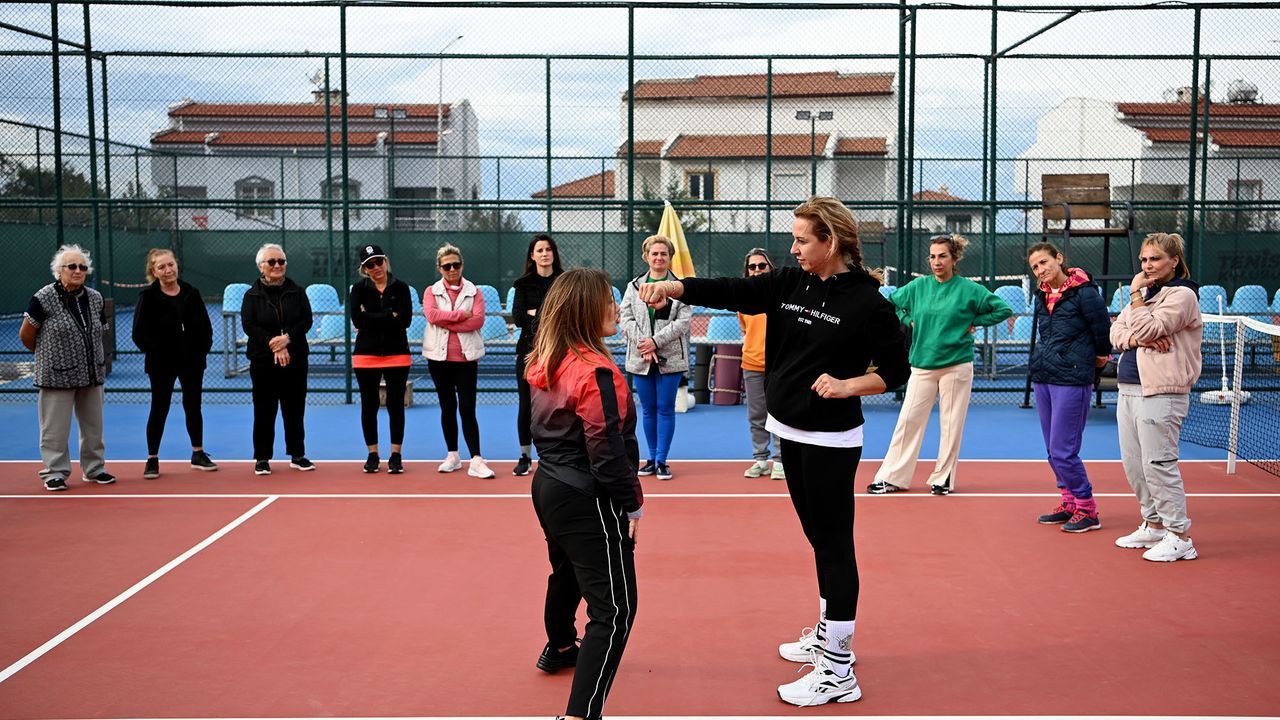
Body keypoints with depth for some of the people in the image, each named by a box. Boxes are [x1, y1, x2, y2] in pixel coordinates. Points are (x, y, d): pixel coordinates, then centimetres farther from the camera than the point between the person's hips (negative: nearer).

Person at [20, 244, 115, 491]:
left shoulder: (95, 298, 5)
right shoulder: (44, 299, -10)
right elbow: (26, 335, -1)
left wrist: (89, 357, 15)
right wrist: (47, 354, 11)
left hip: (92, 374, 5)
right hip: (57, 376, -5)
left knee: (93, 425, 12)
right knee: (55, 428, 1)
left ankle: (94, 468, 24)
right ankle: (55, 473, 11)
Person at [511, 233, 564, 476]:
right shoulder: (523, 283, 5)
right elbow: (518, 318, -5)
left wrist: (534, 314, -11)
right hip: (529, 350, 1)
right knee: (527, 405, 6)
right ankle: (525, 456, 18)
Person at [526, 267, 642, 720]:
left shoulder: (545, 364, 4)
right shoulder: (598, 372, -23)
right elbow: (607, 450, -23)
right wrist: (632, 503, -10)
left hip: (549, 486, 10)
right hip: (589, 501, -10)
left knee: (567, 572, 33)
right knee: (614, 609, -7)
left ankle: (559, 649, 56)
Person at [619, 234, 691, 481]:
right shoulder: (634, 286, 8)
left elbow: (683, 321, -7)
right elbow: (626, 319, 1)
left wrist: (656, 341, -15)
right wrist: (643, 344, -12)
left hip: (670, 358, -2)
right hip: (640, 359, 3)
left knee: (665, 408, 0)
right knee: (648, 410, 10)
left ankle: (661, 460, 7)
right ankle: (652, 458, 20)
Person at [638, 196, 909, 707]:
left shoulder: (866, 302, -14)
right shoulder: (790, 283, 4)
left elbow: (896, 371, -8)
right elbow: (728, 292, -2)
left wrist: (847, 385, -22)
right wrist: (669, 287, -14)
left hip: (830, 442, -7)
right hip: (791, 433, 7)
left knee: (834, 545, -2)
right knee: (818, 537, 19)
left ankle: (837, 673, 6)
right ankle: (828, 636, 35)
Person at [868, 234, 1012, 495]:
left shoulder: (968, 289, -3)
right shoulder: (918, 286, 5)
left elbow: (1003, 309, 0)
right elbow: (890, 304, 17)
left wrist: (973, 322, -3)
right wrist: (909, 321, 5)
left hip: (957, 365, -2)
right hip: (922, 365, 2)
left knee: (951, 424, 3)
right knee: (908, 420, 0)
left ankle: (943, 479, 15)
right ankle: (892, 478, 5)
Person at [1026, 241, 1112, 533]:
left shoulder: (1084, 292, -12)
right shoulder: (1042, 296, 10)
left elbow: (1104, 333, -5)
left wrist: (1098, 358, 8)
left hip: (1072, 381, -8)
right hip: (1042, 378, 8)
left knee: (1063, 451, -8)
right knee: (1053, 451, 12)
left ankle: (1087, 510, 5)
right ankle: (1070, 503, 24)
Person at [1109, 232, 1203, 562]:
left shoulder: (1182, 294, -8)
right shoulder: (1144, 294, 18)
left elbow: (1146, 329, -18)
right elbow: (1116, 332, 10)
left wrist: (1135, 294, -10)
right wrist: (1138, 340, -9)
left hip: (1161, 394, -9)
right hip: (1129, 390, 9)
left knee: (1158, 464, -10)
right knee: (1133, 464, 12)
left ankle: (1179, 537, -2)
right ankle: (1153, 525, 25)